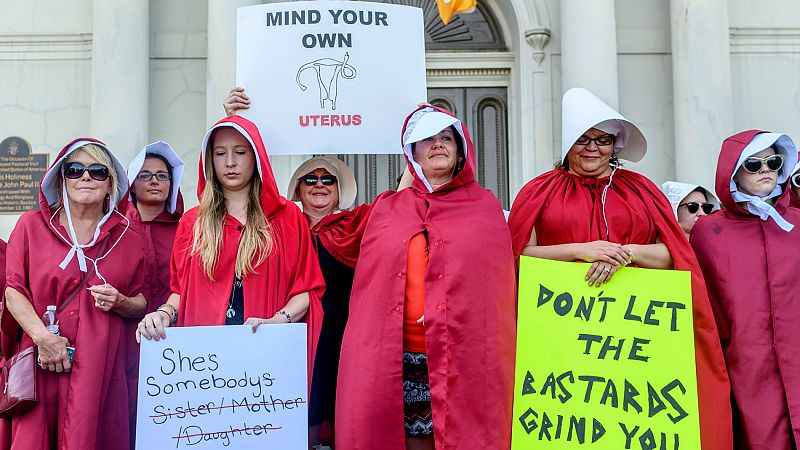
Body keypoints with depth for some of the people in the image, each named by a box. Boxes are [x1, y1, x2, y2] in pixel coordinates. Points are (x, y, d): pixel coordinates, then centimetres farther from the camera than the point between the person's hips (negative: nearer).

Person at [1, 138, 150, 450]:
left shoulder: (129, 238, 10)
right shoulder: (31, 225, 7)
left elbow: (142, 304, 15)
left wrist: (120, 303, -7)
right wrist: (42, 336, -12)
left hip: (103, 364, 1)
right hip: (43, 362, -1)